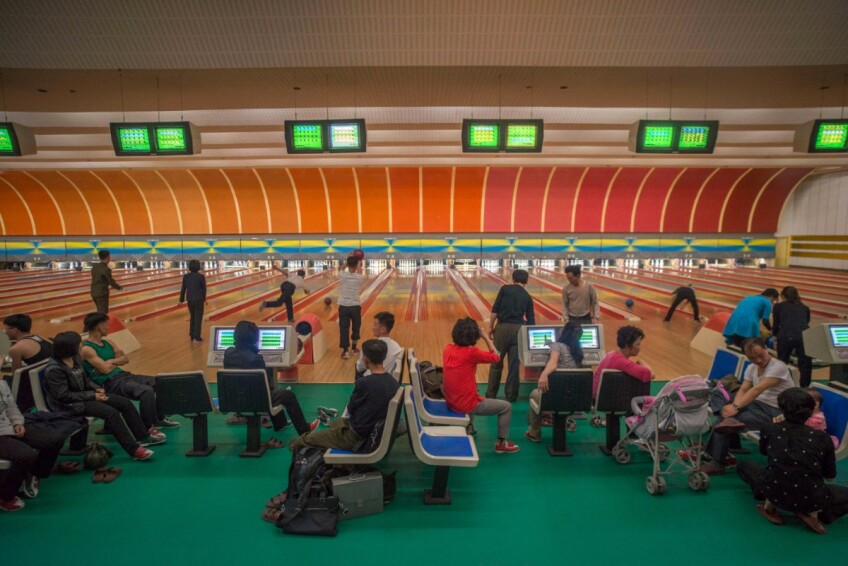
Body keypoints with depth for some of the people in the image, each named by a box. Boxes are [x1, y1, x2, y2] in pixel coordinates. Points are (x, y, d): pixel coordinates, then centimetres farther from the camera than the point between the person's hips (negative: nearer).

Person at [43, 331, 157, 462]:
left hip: (83, 395, 9)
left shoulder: (76, 358, 2)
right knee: (110, 412, -28)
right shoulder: (54, 370, -22)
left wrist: (96, 389, -4)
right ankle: (134, 450, -26)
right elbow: (64, 396, -22)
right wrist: (92, 396, -20)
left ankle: (143, 436, 4)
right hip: (69, 405, -9)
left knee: (125, 403, -4)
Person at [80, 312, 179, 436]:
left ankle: (159, 418, 21)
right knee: (147, 391, -31)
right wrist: (117, 360, 1)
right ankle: (146, 429, -17)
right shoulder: (87, 349, -12)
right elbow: (106, 369, -18)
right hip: (110, 384, -9)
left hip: (123, 375, 9)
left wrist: (111, 362, -6)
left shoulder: (106, 342, 15)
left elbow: (126, 359, 12)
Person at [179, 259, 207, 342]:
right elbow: (204, 289, -6)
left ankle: (192, 335, 22)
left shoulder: (186, 276, -2)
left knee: (192, 317, 17)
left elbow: (183, 289, 2)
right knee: (198, 318, 4)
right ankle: (197, 337, 4)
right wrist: (204, 299, 9)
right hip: (199, 299, -4)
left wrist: (181, 300, 12)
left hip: (190, 300, 4)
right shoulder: (201, 276, -12)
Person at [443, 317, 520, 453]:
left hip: (451, 402, 7)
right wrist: (485, 337, -4)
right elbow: (496, 357, -9)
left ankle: (469, 427, 50)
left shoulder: (448, 349, -4)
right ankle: (501, 443, 21)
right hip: (466, 405, -7)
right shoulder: (471, 352, -23)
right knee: (506, 407, 10)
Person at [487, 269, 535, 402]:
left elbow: (495, 310, -6)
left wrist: (491, 327, 1)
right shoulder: (527, 297, 9)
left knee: (496, 363, 9)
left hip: (502, 327, -2)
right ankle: (511, 396, 15)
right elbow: (531, 320, 10)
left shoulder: (505, 289, 1)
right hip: (518, 329, 2)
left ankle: (491, 395, 17)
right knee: (514, 364, 9)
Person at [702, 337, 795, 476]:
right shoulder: (751, 368, 9)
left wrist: (736, 407, -34)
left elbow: (757, 390, -27)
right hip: (757, 404, 7)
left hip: (775, 412, -7)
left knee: (729, 420, -30)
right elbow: (743, 389, 1)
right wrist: (735, 405, -21)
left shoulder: (778, 367, -17)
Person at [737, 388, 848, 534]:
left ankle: (769, 505, 7)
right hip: (811, 499, 0)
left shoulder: (769, 429, -5)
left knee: (744, 466, 27)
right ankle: (813, 513, 4)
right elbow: (830, 476, 7)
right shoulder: (822, 437, -5)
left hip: (775, 493, 1)